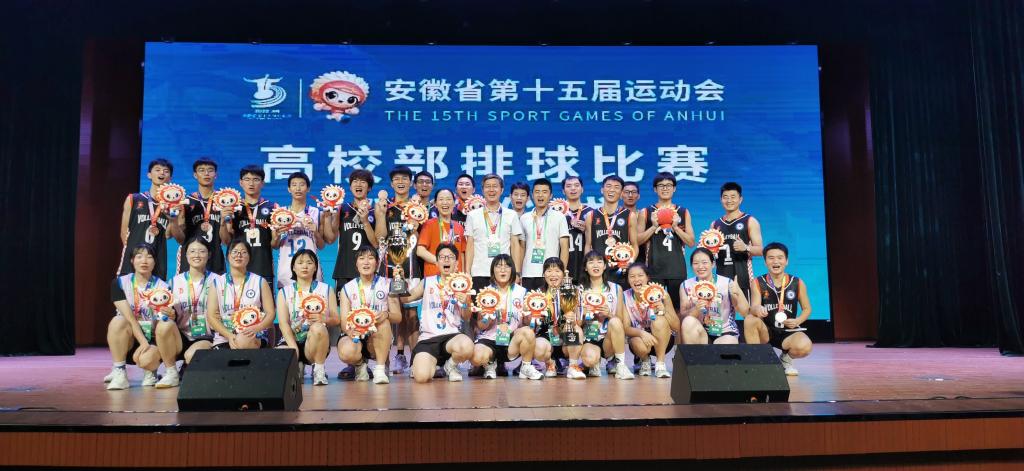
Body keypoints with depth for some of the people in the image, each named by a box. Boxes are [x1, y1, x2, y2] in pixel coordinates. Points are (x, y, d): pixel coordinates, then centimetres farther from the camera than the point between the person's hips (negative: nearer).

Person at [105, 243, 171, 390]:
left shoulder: (162, 287, -5)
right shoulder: (119, 283, -3)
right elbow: (128, 317, -13)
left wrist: (170, 315, -34)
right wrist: (143, 342, -24)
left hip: (153, 340, -1)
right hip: (129, 340, 1)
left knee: (146, 359, -34)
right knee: (118, 321, -32)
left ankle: (151, 371, 5)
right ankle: (119, 373, -19)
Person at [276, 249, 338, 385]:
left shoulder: (326, 289, 11)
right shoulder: (284, 292, 10)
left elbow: (335, 319, 3)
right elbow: (283, 323, -3)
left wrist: (323, 319, -22)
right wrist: (293, 347, -19)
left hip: (317, 340, -1)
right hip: (291, 339, 1)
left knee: (318, 327, -36)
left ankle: (319, 370, -16)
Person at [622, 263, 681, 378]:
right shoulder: (625, 297, -11)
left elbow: (677, 327, -14)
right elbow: (626, 328, -13)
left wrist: (663, 311, -33)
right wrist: (641, 333, -34)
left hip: (663, 340, 0)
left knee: (659, 321, -31)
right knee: (640, 345, -35)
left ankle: (660, 363, -16)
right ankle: (645, 361, 3)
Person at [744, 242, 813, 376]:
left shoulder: (797, 283, -2)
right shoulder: (758, 283, -5)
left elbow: (807, 309, 7)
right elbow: (753, 308, -15)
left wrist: (797, 321, -13)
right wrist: (757, 309, -41)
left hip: (788, 332, 0)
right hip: (766, 331, 0)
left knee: (804, 347, -32)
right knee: (750, 320, -32)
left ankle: (786, 358, 7)